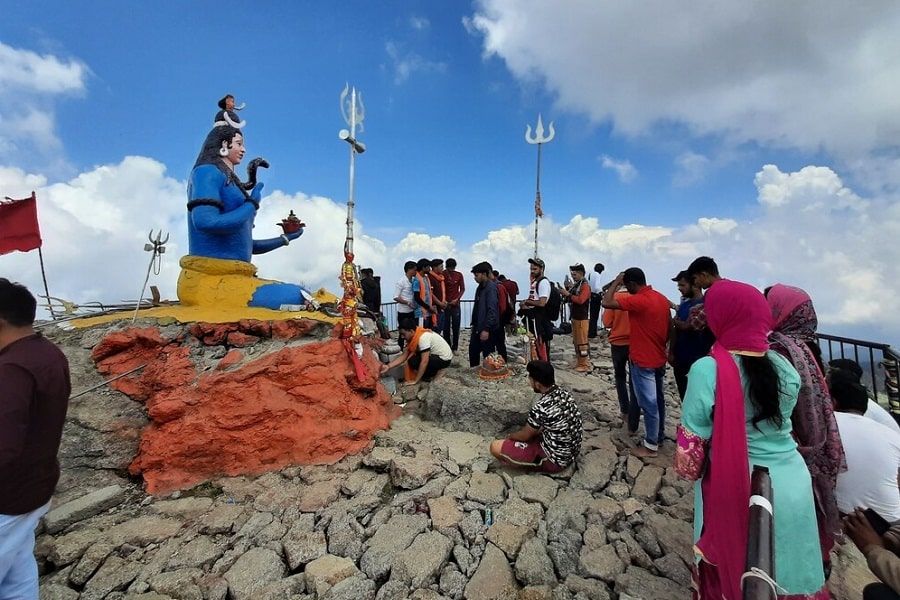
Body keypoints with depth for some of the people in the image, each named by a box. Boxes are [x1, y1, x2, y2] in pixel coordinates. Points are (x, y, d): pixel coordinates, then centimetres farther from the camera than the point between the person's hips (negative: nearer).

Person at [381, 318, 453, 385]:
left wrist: (415, 381, -23)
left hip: (444, 359, -9)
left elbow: (424, 362, -30)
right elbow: (403, 356, -2)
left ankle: (438, 372, -2)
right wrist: (388, 366, -14)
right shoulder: (413, 337, -1)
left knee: (413, 361, -20)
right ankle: (435, 370, 10)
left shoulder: (423, 337, -29)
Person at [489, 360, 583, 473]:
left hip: (556, 459, -8)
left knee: (495, 447, -12)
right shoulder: (565, 393, -4)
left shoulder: (541, 408, -28)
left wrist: (509, 437, 9)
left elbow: (525, 435, -10)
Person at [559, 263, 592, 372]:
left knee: (582, 342, -5)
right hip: (574, 317, 9)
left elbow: (580, 300, -25)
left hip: (582, 318, -9)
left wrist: (568, 294, -23)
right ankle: (579, 362, 23)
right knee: (576, 341, 14)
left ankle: (586, 365, 2)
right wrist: (565, 294, 0)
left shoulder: (585, 286, -12)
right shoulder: (575, 285, 14)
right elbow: (571, 299, 17)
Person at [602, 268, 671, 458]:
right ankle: (659, 435, 34)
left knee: (648, 403, 1)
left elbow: (607, 302, -29)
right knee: (658, 399, 20)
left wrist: (616, 282, -16)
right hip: (659, 358, 9)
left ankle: (651, 446, 13)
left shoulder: (638, 300, -23)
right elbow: (670, 326, 11)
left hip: (643, 361, -9)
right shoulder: (662, 298, 5)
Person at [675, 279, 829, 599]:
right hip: (793, 484, 5)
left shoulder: (708, 369, -23)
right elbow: (777, 421, 11)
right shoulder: (784, 366, -5)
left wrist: (689, 471, 1)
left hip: (737, 491, -4)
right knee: (786, 567, 27)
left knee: (732, 571, 20)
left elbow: (691, 447, -18)